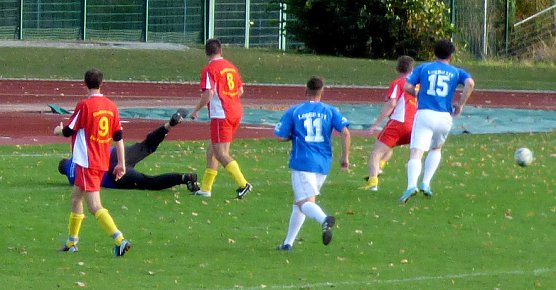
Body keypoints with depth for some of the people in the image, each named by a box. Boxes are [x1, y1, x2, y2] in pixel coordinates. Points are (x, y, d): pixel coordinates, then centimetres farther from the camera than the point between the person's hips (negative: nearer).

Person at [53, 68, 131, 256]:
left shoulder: (84, 105, -13)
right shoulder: (111, 106, 5)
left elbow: (68, 131, -6)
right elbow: (119, 137, 7)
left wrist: (59, 130, 18)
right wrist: (121, 164, 12)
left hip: (87, 163, -8)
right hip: (103, 163, 8)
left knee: (95, 206, -12)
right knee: (76, 197, 23)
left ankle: (120, 240, -27)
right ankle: (71, 243, 31)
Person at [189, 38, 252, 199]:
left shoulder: (209, 69, -10)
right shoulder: (231, 66, 13)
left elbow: (209, 93, -19)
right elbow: (240, 90, 17)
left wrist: (196, 110, -9)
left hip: (221, 115, -8)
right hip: (236, 112, 8)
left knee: (221, 153, -6)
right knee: (213, 149, 15)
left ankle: (243, 184, -17)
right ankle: (205, 188, 17)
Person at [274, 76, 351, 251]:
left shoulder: (294, 112, 2)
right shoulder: (330, 111, 6)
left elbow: (280, 136, 0)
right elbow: (345, 132, -5)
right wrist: (345, 157, 4)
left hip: (302, 163, -4)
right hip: (323, 164, 4)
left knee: (305, 202, -13)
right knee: (299, 202, 18)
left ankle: (324, 220, -47)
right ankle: (288, 243, 20)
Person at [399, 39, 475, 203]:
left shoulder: (423, 68, 12)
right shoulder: (456, 72, 12)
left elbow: (408, 87, 2)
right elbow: (470, 83, -8)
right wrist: (460, 105, 1)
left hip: (424, 114, -2)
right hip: (445, 117, 2)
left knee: (416, 154, -10)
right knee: (436, 149, 28)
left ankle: (412, 185, -35)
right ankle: (426, 184, 14)